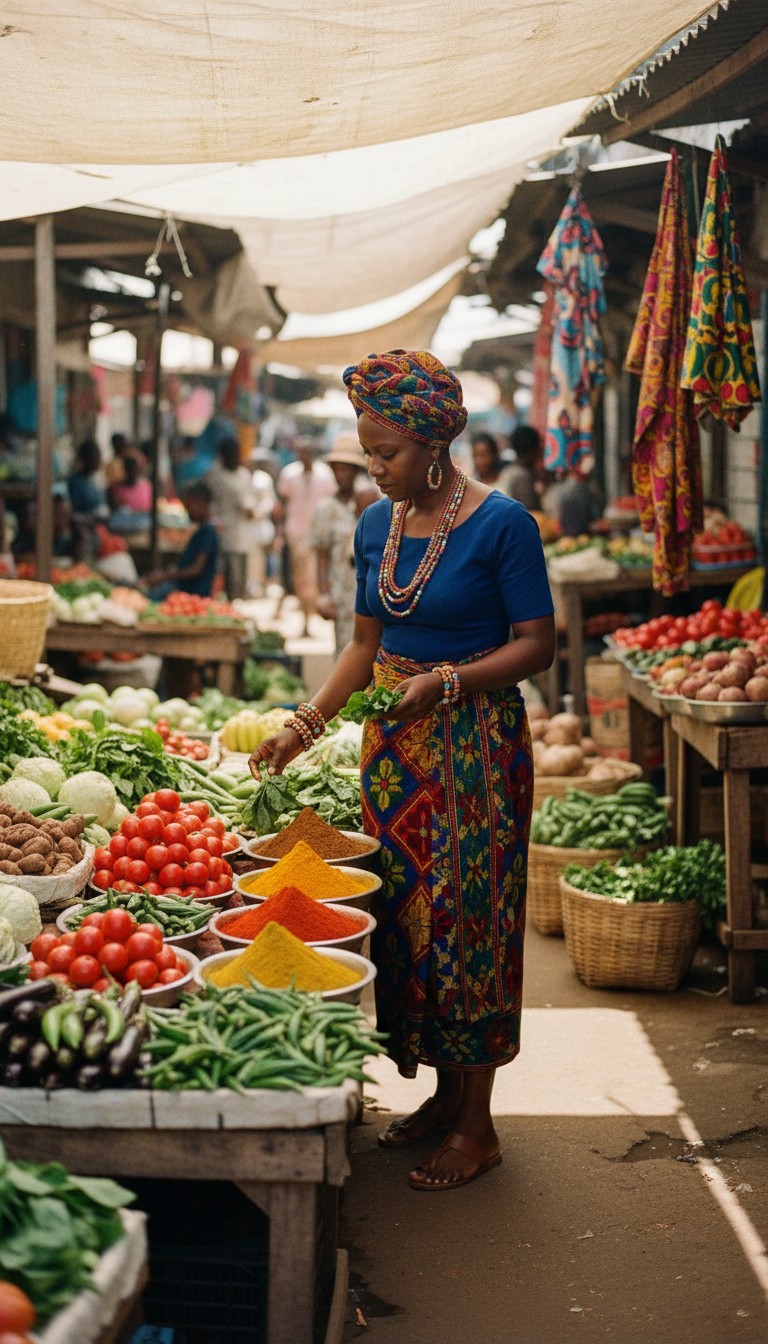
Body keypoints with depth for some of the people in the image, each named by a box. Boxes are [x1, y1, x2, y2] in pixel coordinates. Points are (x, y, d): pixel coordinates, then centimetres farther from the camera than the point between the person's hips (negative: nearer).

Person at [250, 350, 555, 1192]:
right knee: (404, 910, 9)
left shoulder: (500, 523, -12)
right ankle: (444, 1091, 25)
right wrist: (306, 725, 7)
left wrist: (447, 681, -22)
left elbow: (537, 644, -11)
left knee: (464, 918, -2)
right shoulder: (376, 525, 8)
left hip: (473, 746, -6)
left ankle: (476, 1126, 8)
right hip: (393, 744, 6)